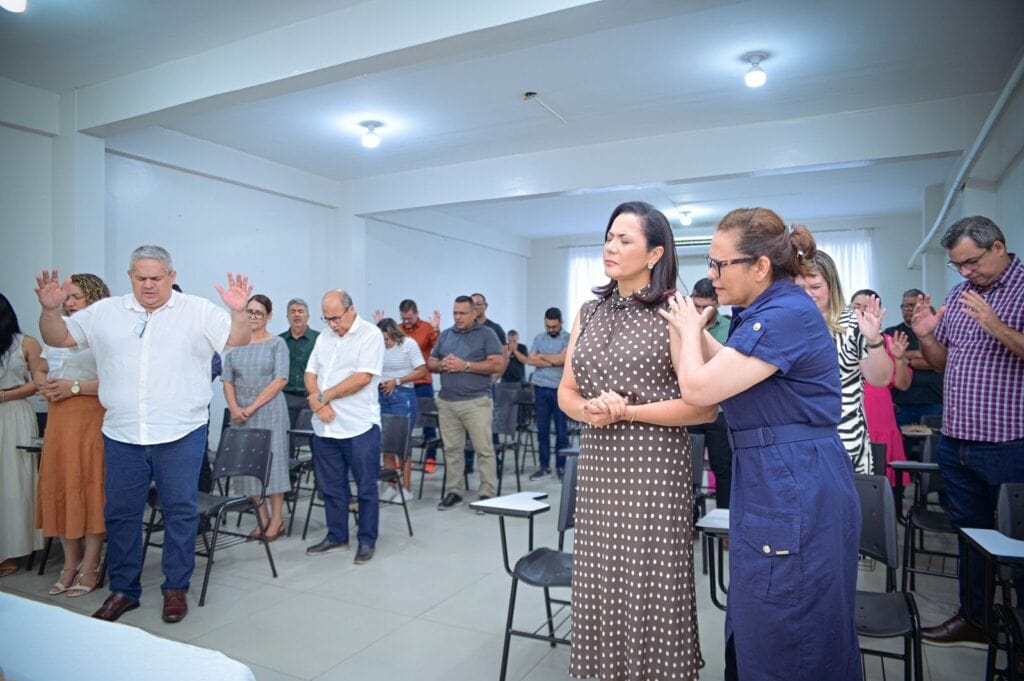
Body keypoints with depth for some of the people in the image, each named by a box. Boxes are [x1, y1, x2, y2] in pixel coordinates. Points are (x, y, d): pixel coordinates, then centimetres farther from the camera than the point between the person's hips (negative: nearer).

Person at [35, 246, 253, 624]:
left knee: (181, 510, 5)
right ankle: (123, 589, 29)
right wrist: (50, 309, -8)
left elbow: (237, 340, -9)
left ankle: (176, 588, 21)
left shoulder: (198, 311, -2)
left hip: (181, 434, -3)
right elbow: (57, 337, 12)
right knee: (120, 512, 13)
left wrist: (238, 311, -28)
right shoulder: (105, 312, 8)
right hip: (121, 435, 3)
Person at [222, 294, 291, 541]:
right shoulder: (234, 343, 9)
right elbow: (227, 381, 8)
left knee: (272, 460, -1)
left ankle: (277, 520, 7)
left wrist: (252, 407, -13)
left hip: (269, 410, -4)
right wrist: (234, 408, -8)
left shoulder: (277, 343, -1)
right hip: (240, 413, 4)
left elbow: (280, 380, -9)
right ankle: (262, 519, 17)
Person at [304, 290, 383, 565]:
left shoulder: (370, 334, -8)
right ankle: (336, 536, 29)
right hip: (325, 426, 6)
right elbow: (310, 374, 10)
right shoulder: (324, 338, 13)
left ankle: (367, 541, 17)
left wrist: (324, 396, -11)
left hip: (359, 427, -6)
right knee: (331, 486, 15)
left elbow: (363, 377, -17)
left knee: (366, 488, 5)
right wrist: (318, 403, -9)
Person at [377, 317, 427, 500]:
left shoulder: (408, 344, -4)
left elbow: (421, 371, -8)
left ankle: (406, 489, 8)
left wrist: (396, 381, -11)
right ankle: (391, 486, 16)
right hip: (382, 396, 4)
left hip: (403, 396, -4)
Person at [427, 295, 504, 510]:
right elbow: (430, 363, 19)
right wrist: (441, 365, -5)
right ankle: (454, 492, 19)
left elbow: (497, 364, -9)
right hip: (447, 402, 5)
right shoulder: (445, 335, 16)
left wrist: (465, 366, -14)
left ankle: (488, 494, 5)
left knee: (484, 450, -2)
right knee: (452, 449, 9)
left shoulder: (486, 334, 1)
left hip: (476, 401, -5)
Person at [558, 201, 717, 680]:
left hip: (654, 468, -5)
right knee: (599, 587, 12)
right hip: (597, 466, 5)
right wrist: (589, 409, -9)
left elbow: (705, 406, -13)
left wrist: (627, 412, -15)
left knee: (652, 590, 4)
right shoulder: (589, 313, 10)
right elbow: (566, 393, 12)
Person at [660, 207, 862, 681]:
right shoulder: (771, 310, 11)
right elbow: (731, 370, 23)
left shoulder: (787, 315, -20)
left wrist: (689, 330, -5)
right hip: (775, 484, 10)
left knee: (785, 638, 5)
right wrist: (697, 330, 10)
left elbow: (699, 388, -23)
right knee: (757, 626, 21)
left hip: (794, 492, -10)